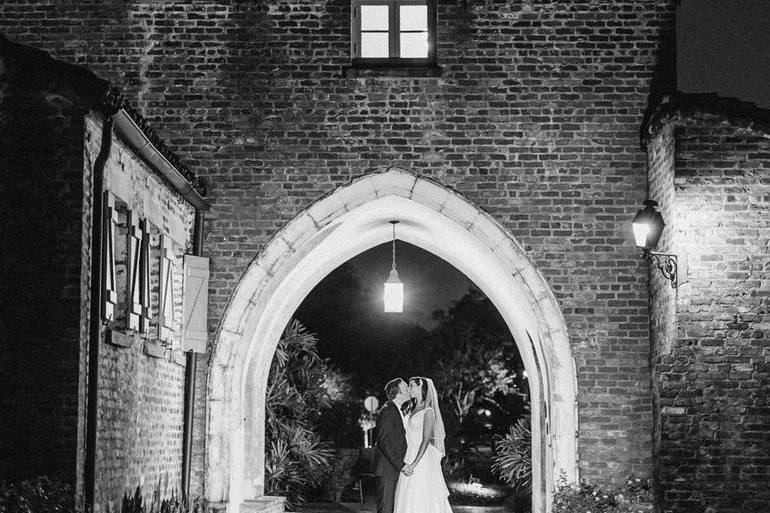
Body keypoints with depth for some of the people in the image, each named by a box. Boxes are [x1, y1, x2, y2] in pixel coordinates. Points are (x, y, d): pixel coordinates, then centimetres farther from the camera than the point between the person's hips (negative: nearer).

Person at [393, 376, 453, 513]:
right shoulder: (413, 411, 15)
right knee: (408, 501, 5)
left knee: (420, 501, -7)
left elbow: (426, 441, -16)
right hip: (409, 456, 8)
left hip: (422, 459, -8)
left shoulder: (428, 412, -8)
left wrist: (414, 464, -22)